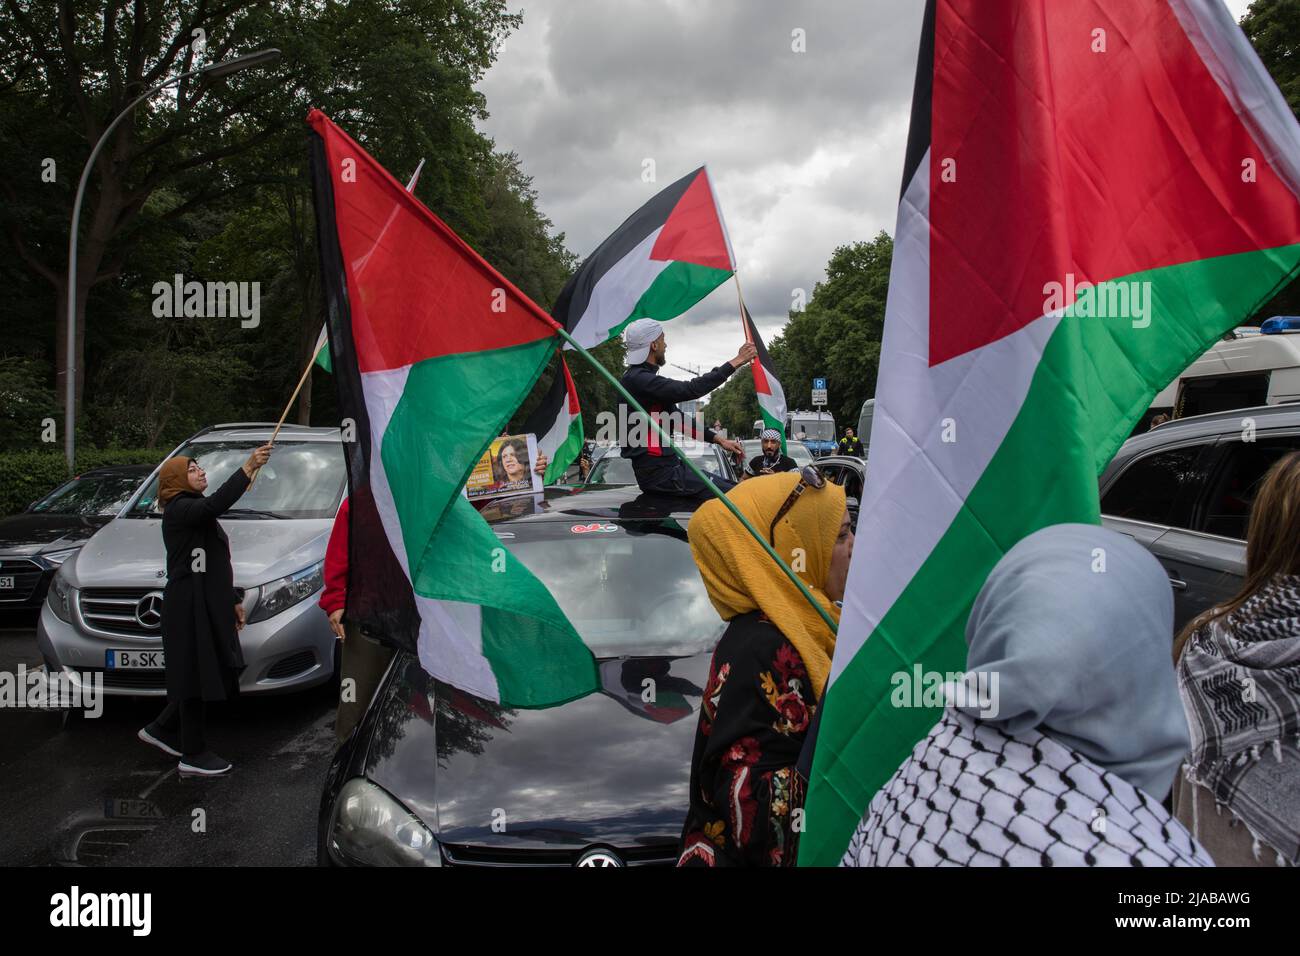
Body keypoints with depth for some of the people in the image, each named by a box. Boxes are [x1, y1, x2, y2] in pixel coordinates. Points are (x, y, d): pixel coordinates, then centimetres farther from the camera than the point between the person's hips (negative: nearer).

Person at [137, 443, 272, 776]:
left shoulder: (196, 512, 21)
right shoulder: (179, 509, -9)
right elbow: (217, 503, -32)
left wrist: (233, 599, 24)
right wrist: (248, 468, -35)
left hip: (209, 605, 10)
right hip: (189, 606, -10)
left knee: (213, 675, 12)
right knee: (197, 675, -4)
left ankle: (161, 729, 28)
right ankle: (193, 755, 4)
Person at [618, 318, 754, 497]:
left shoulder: (644, 378, 18)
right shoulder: (638, 380, -16)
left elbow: (677, 418, 21)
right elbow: (691, 390, -22)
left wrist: (718, 439, 12)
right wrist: (735, 362, -15)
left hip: (668, 465, 11)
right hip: (657, 472, -11)